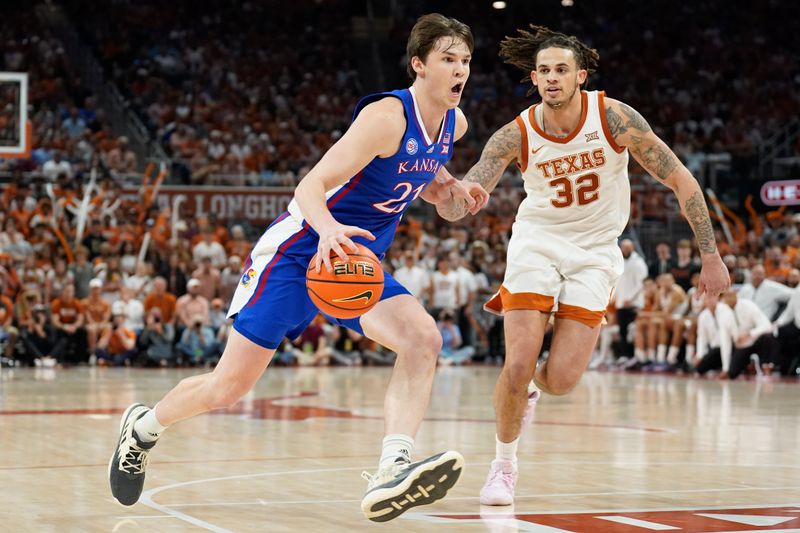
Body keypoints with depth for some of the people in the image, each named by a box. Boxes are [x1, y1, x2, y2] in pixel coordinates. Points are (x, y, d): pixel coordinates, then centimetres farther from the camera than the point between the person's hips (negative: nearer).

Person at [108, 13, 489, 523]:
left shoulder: (453, 123, 2)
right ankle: (143, 426, 29)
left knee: (424, 339, -23)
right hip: (298, 251, -6)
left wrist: (451, 187, 2)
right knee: (229, 387, 0)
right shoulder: (387, 116, -23)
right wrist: (328, 229, -50)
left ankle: (391, 473, -32)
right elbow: (312, 185, -29)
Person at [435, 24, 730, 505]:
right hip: (538, 240, 0)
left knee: (560, 381, -11)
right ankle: (504, 464, 12)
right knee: (518, 364, -14)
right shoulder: (516, 136, -15)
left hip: (595, 250, 0)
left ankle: (530, 382, 29)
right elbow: (458, 207, -20)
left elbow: (682, 181, -10)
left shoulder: (614, 117, -17)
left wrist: (711, 257, -11)